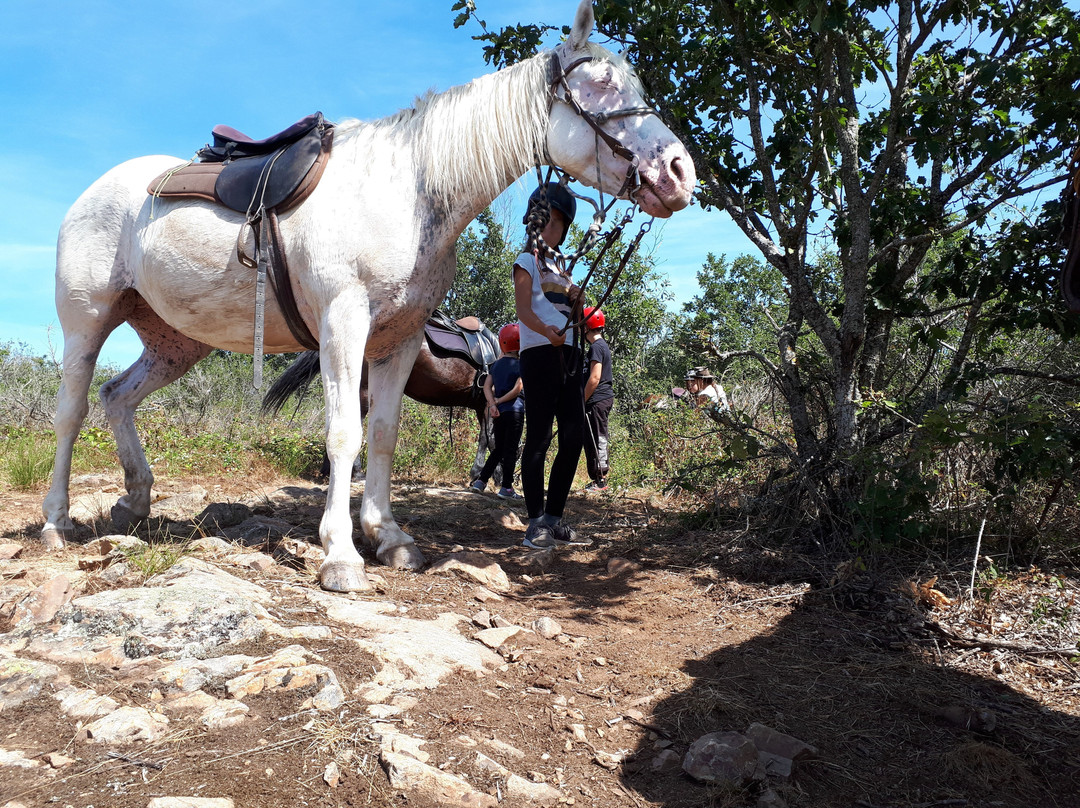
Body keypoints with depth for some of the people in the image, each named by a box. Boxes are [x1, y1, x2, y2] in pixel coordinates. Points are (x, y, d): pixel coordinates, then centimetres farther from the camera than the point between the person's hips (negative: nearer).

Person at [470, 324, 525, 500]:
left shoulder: (496, 364, 10)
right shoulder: (521, 365, -8)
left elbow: (487, 386, 4)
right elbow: (517, 390, -15)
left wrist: (492, 404, -7)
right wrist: (498, 401, -6)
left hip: (498, 412, 6)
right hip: (515, 411, -6)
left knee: (498, 449, 16)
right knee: (510, 450, -1)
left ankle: (481, 481, 12)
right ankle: (506, 488, 0)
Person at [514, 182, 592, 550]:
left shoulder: (561, 266, 25)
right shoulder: (527, 261, 5)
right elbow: (524, 310, -9)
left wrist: (577, 299, 2)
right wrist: (549, 333, -28)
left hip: (568, 354, 7)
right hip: (540, 354, -7)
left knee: (574, 436, 2)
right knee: (539, 437, -8)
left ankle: (554, 518, 10)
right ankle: (536, 523, -5)